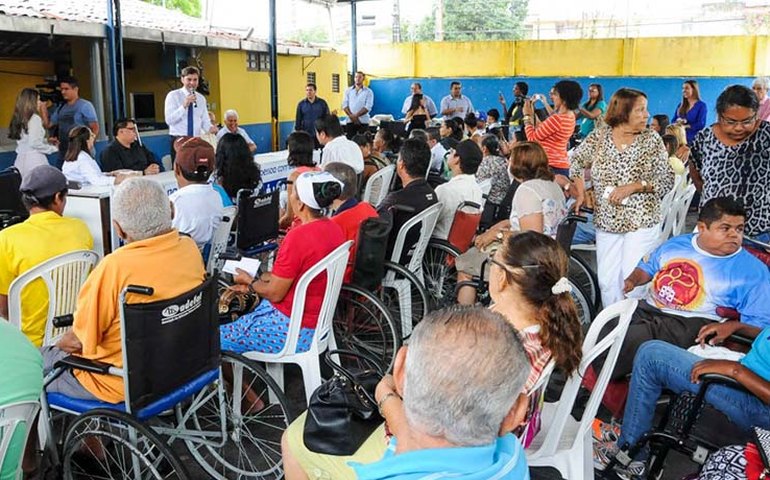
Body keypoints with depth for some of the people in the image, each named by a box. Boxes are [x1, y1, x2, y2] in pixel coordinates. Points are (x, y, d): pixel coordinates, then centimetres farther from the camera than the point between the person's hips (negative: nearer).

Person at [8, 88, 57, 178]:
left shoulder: (19, 118, 12)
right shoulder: (35, 118, -10)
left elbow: (27, 140, 10)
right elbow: (35, 143, -14)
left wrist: (46, 141, 14)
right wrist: (53, 148, -3)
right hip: (34, 160, -8)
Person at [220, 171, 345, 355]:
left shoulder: (298, 237, -26)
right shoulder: (333, 228, 0)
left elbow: (275, 293, -17)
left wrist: (249, 281, 2)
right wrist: (257, 282, 11)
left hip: (293, 331, -9)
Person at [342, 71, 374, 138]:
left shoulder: (368, 92, 2)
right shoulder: (348, 90, 11)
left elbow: (368, 107, -7)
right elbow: (345, 105, 4)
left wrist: (356, 115, -16)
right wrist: (351, 115, -11)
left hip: (363, 121, -2)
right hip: (350, 121, 2)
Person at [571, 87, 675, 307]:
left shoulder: (651, 139, -2)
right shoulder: (599, 136, 1)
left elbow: (667, 180, -3)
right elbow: (576, 161, 14)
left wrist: (634, 186, -16)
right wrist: (579, 189, 1)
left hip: (641, 221, -2)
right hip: (606, 221, 2)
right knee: (606, 280, 6)